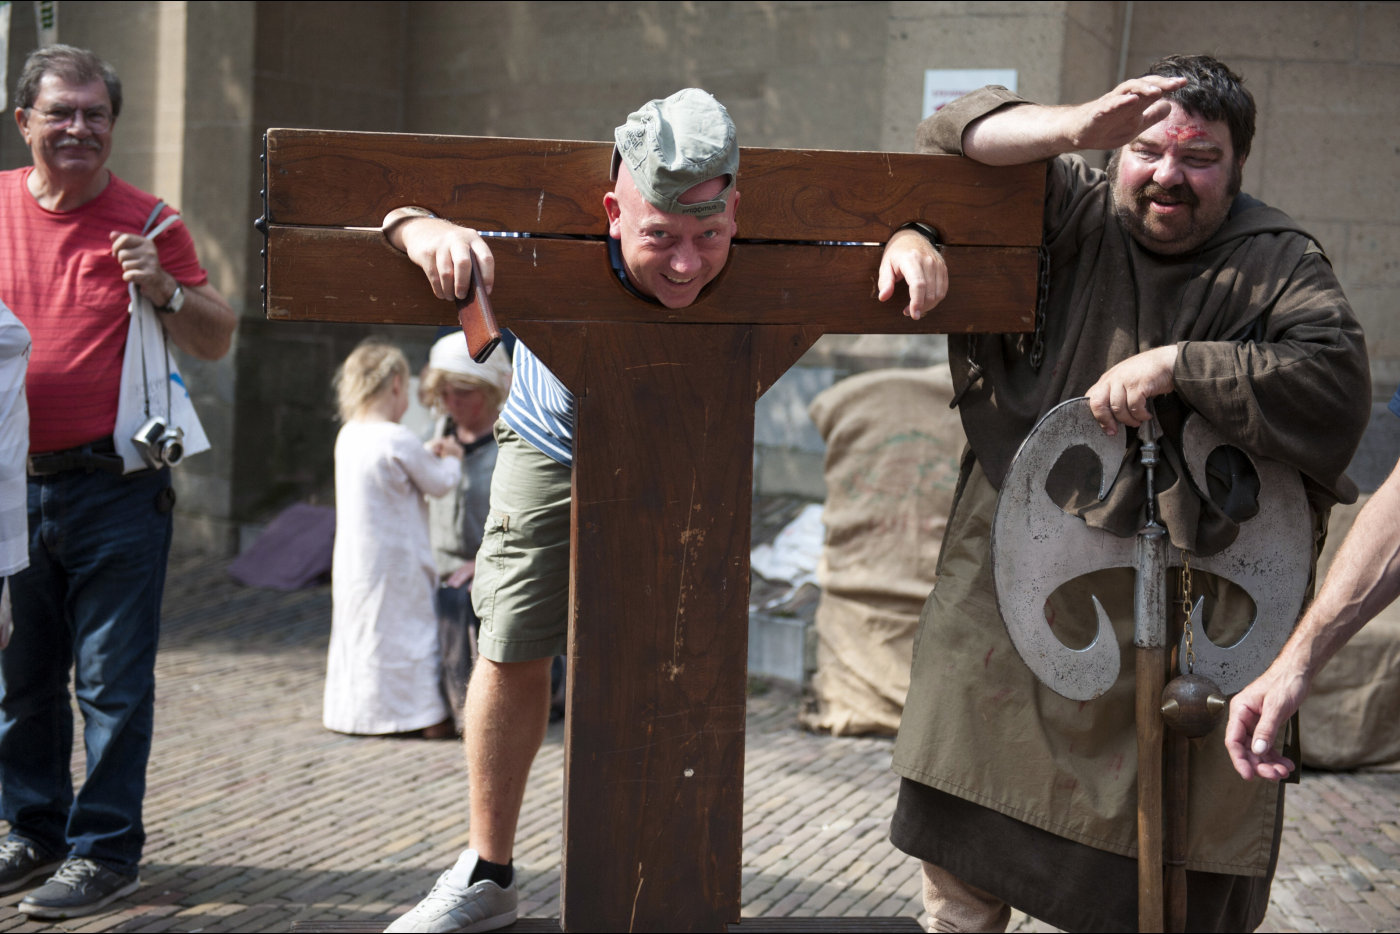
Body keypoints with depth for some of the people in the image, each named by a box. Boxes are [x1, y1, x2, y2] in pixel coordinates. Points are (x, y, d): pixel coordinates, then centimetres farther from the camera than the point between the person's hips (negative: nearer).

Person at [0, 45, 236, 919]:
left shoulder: (146, 221, 0)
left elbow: (219, 341, 1)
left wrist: (165, 290, -16)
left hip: (115, 485, -3)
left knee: (112, 679, 0)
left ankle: (104, 849, 10)